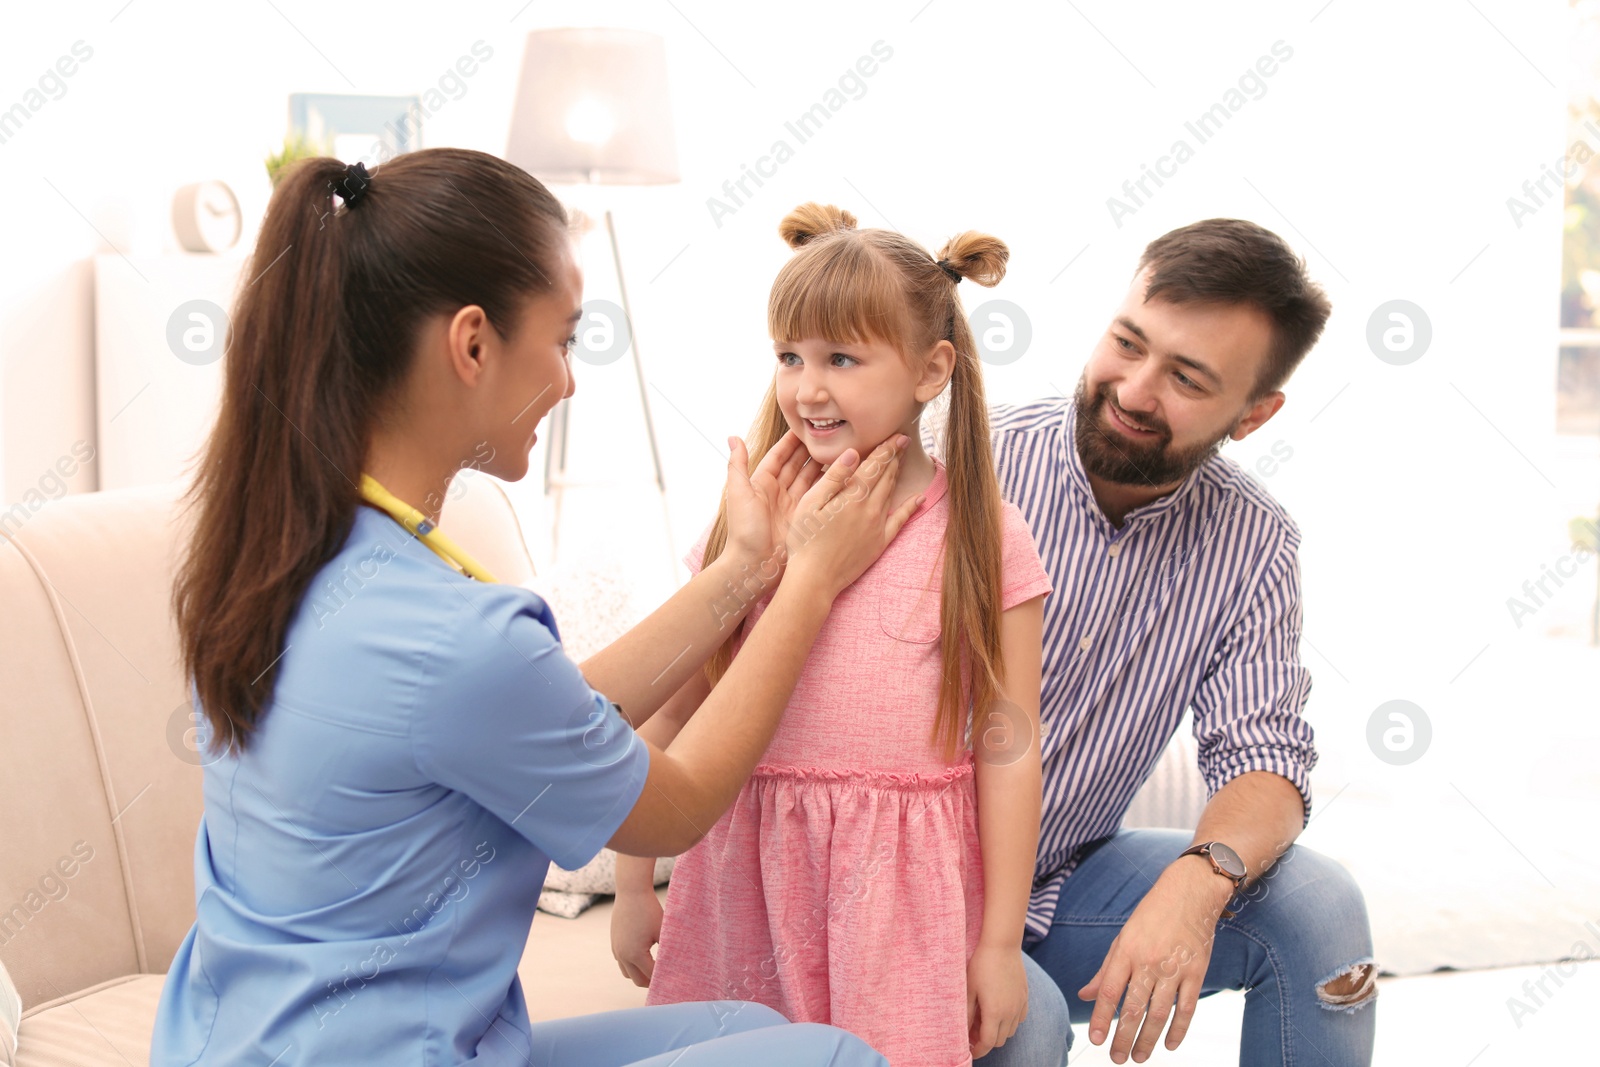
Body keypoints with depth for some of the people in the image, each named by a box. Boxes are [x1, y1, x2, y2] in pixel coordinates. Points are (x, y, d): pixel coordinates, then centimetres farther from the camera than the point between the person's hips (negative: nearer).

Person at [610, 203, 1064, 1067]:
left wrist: (1000, 942, -1)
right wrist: (633, 888, 8)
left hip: (901, 893, -2)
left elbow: (1008, 750, -2)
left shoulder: (985, 541, -4)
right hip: (744, 872, 2)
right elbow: (669, 714, 6)